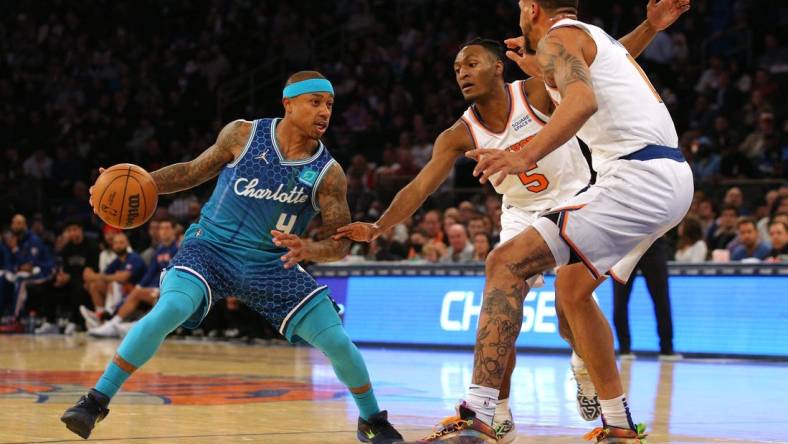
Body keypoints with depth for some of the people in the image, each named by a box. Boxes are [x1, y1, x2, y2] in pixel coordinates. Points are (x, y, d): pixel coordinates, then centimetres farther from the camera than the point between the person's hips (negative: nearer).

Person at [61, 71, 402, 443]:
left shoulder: (328, 173, -9)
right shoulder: (243, 135, -8)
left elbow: (340, 243, -9)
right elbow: (195, 171, 6)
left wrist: (307, 249, -31)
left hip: (272, 263, 2)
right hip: (211, 247, -2)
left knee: (337, 342, -6)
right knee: (167, 312, -29)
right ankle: (97, 400, -19)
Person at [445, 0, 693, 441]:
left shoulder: (557, 38, -1)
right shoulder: (602, 39, 27)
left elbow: (584, 100, -23)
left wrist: (527, 156, -36)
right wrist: (534, 67, 55)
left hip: (637, 179, -10)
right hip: (675, 177, 10)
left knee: (507, 263, -14)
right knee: (572, 287, 26)